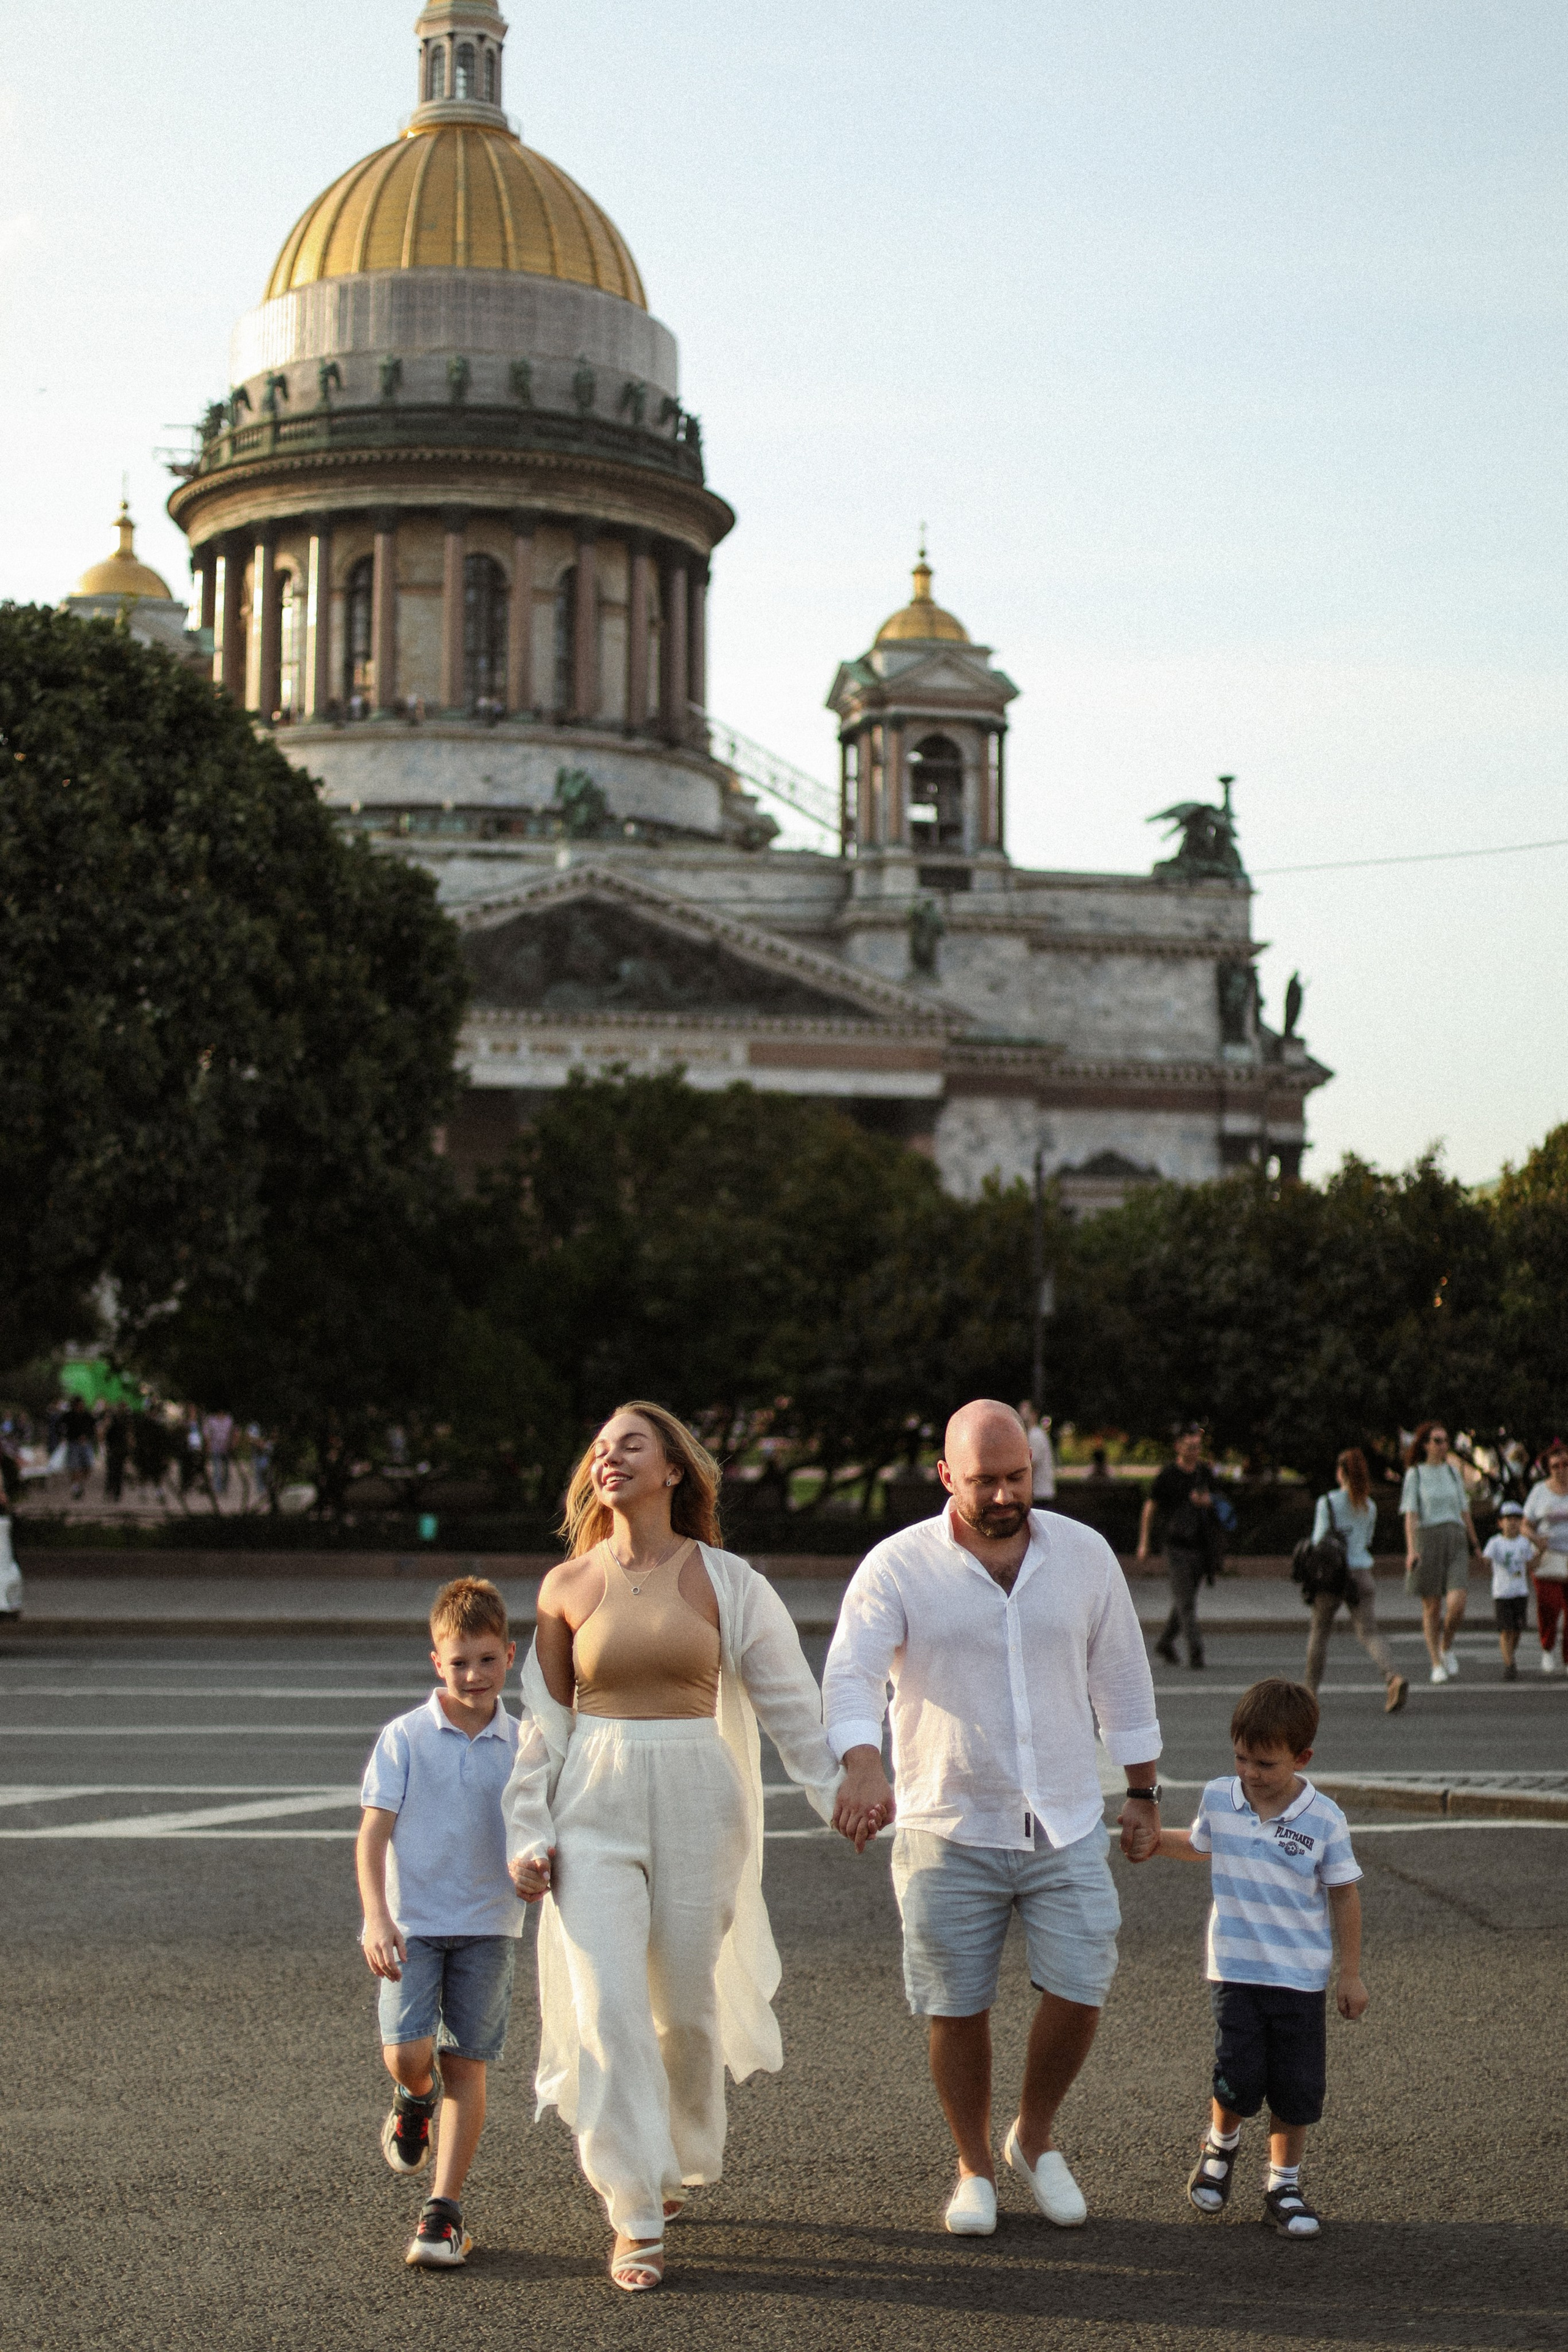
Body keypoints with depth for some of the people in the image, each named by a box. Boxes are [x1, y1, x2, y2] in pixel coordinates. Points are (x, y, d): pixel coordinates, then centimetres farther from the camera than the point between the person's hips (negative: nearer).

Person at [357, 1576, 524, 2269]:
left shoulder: (520, 1743, 4)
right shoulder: (404, 1738, -3)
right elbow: (373, 1832, -5)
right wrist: (376, 1915, -17)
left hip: (488, 1926, 2)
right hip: (412, 1923, -2)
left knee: (465, 2064, 0)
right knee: (407, 2052, -15)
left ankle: (443, 2213, 6)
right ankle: (414, 2098, 22)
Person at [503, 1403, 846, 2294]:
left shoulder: (726, 1582, 1)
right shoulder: (568, 1588, 4)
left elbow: (790, 1698, 3)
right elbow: (545, 1720, 9)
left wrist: (839, 1790, -3)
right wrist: (529, 1836, 6)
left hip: (696, 1801, 0)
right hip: (595, 1809, 0)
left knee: (688, 2002, 7)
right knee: (606, 2009, -9)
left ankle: (680, 2160, 35)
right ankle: (636, 2221, -3)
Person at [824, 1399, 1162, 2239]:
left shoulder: (1084, 1555, 2)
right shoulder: (897, 1566, -7)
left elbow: (1122, 1681, 11)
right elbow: (852, 1676, -17)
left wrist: (1144, 1795, 14)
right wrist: (863, 1765, -36)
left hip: (1066, 1825, 2)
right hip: (949, 1831, -2)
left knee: (1077, 1991, -3)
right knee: (957, 2009, 3)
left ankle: (1035, 2138, 24)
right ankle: (974, 2168, 23)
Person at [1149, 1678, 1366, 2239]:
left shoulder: (1324, 1820, -9)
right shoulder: (1218, 1799, -2)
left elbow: (1344, 1897, 0)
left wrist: (1351, 1974, 2)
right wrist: (1153, 1836, 6)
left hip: (1302, 1978, -1)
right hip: (1236, 1970, 1)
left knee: (1297, 2089, 5)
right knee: (1238, 2081, -6)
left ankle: (1284, 2185, 23)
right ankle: (1221, 2145, 25)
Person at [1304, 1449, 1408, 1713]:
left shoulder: (1327, 1502, -4)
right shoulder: (1370, 1507, 10)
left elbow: (1320, 1539, -10)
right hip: (1362, 1573, 3)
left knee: (1320, 1631, 15)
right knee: (1369, 1633, -5)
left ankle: (1310, 1689, 22)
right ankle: (1394, 1677, -30)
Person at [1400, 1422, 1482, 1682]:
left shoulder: (1452, 1472, 13)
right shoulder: (1415, 1474, 1)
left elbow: (1464, 1511, 18)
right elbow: (1410, 1514, -7)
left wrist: (1474, 1544, 19)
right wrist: (1411, 1550, -18)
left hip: (1456, 1542, 3)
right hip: (1427, 1540, -3)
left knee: (1457, 1604, -12)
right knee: (1432, 1607, 2)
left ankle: (1447, 1646, 15)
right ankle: (1437, 1664, 13)